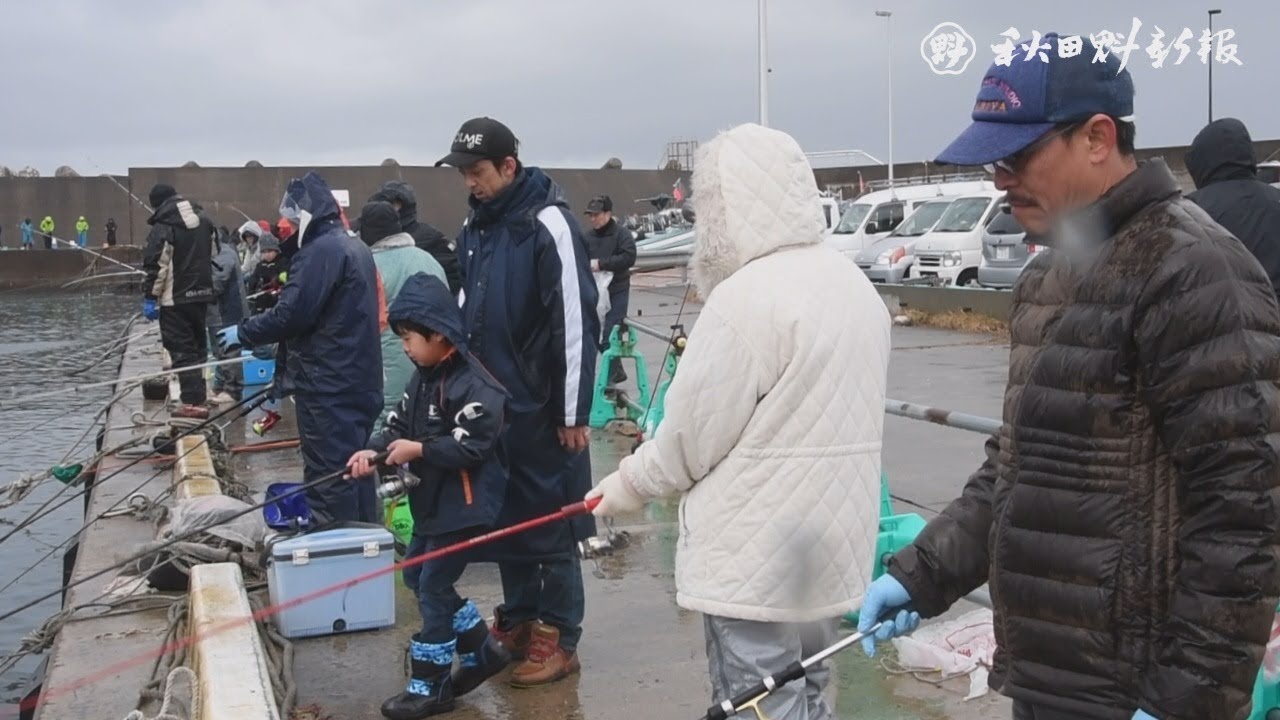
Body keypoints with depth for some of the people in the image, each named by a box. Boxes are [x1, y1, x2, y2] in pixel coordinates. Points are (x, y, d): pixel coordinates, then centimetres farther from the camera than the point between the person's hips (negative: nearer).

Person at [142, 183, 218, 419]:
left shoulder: (163, 227, -14)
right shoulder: (204, 221, 8)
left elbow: (156, 265, -17)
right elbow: (213, 254, 16)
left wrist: (150, 297, -12)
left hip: (175, 299, -7)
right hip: (201, 294, 7)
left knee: (182, 350, -4)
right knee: (198, 346, 17)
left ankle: (194, 402, -8)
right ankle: (198, 394, 25)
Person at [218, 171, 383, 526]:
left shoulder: (319, 251, -16)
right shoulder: (356, 248, 16)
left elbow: (292, 313, -21)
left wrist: (244, 332, -5)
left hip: (328, 386, -10)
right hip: (359, 380, 10)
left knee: (327, 474, -4)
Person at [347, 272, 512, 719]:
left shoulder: (475, 386, -22)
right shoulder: (423, 379, 9)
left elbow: (472, 447, -25)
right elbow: (399, 423, 8)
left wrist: (417, 450, -22)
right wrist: (374, 450, -11)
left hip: (466, 506, -10)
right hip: (433, 501, 10)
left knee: (434, 587, -4)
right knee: (417, 577, 17)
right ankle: (481, 653, 30)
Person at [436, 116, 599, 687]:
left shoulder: (547, 224, -14)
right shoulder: (476, 227, 10)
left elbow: (575, 323, -16)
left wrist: (573, 413, -16)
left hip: (541, 410, -7)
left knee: (550, 524, 2)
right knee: (505, 519, 15)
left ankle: (559, 640, 13)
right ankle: (518, 622, 29)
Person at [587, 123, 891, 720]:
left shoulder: (747, 297, -20)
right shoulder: (856, 288, 8)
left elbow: (692, 433, -15)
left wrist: (629, 485, 2)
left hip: (758, 564, -9)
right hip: (830, 551, 9)